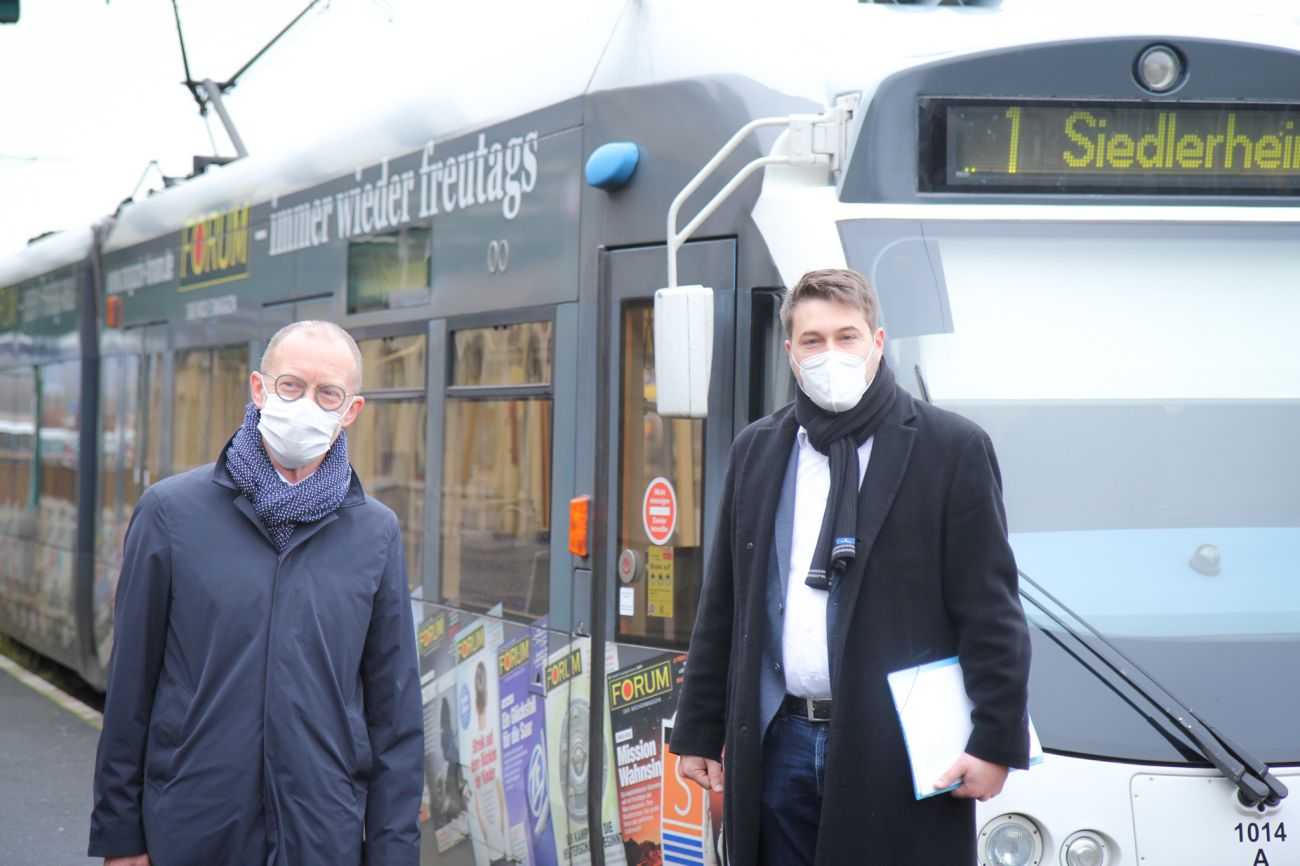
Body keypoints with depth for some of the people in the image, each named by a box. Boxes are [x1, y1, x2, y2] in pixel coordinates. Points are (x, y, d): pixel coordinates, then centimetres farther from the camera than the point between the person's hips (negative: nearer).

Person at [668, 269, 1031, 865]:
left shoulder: (952, 448, 0)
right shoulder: (757, 451, 13)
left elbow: (991, 611, -3)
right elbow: (722, 609, 17)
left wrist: (996, 742, -9)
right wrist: (700, 733, 14)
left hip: (897, 754, -4)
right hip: (778, 746, 4)